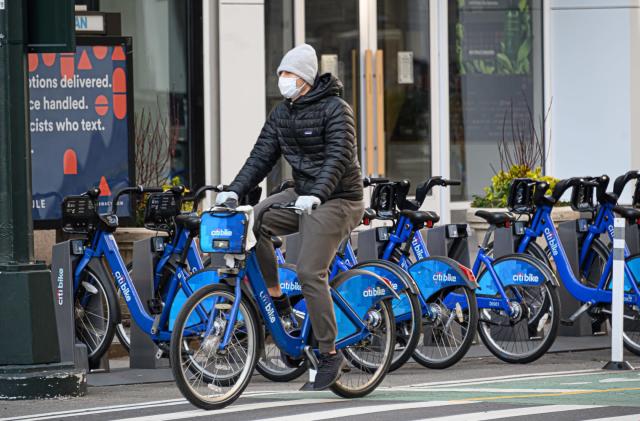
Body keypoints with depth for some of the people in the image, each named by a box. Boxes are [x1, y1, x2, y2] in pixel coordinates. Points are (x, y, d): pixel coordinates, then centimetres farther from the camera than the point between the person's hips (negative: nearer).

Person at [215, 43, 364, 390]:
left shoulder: (335, 109, -14)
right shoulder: (281, 113, 8)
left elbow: (338, 158, -25)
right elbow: (262, 156, 4)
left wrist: (316, 195, -39)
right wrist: (234, 190, -10)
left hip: (336, 199, -8)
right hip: (301, 196, 8)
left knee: (310, 272, -17)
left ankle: (329, 354, -9)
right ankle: (276, 300, -4)